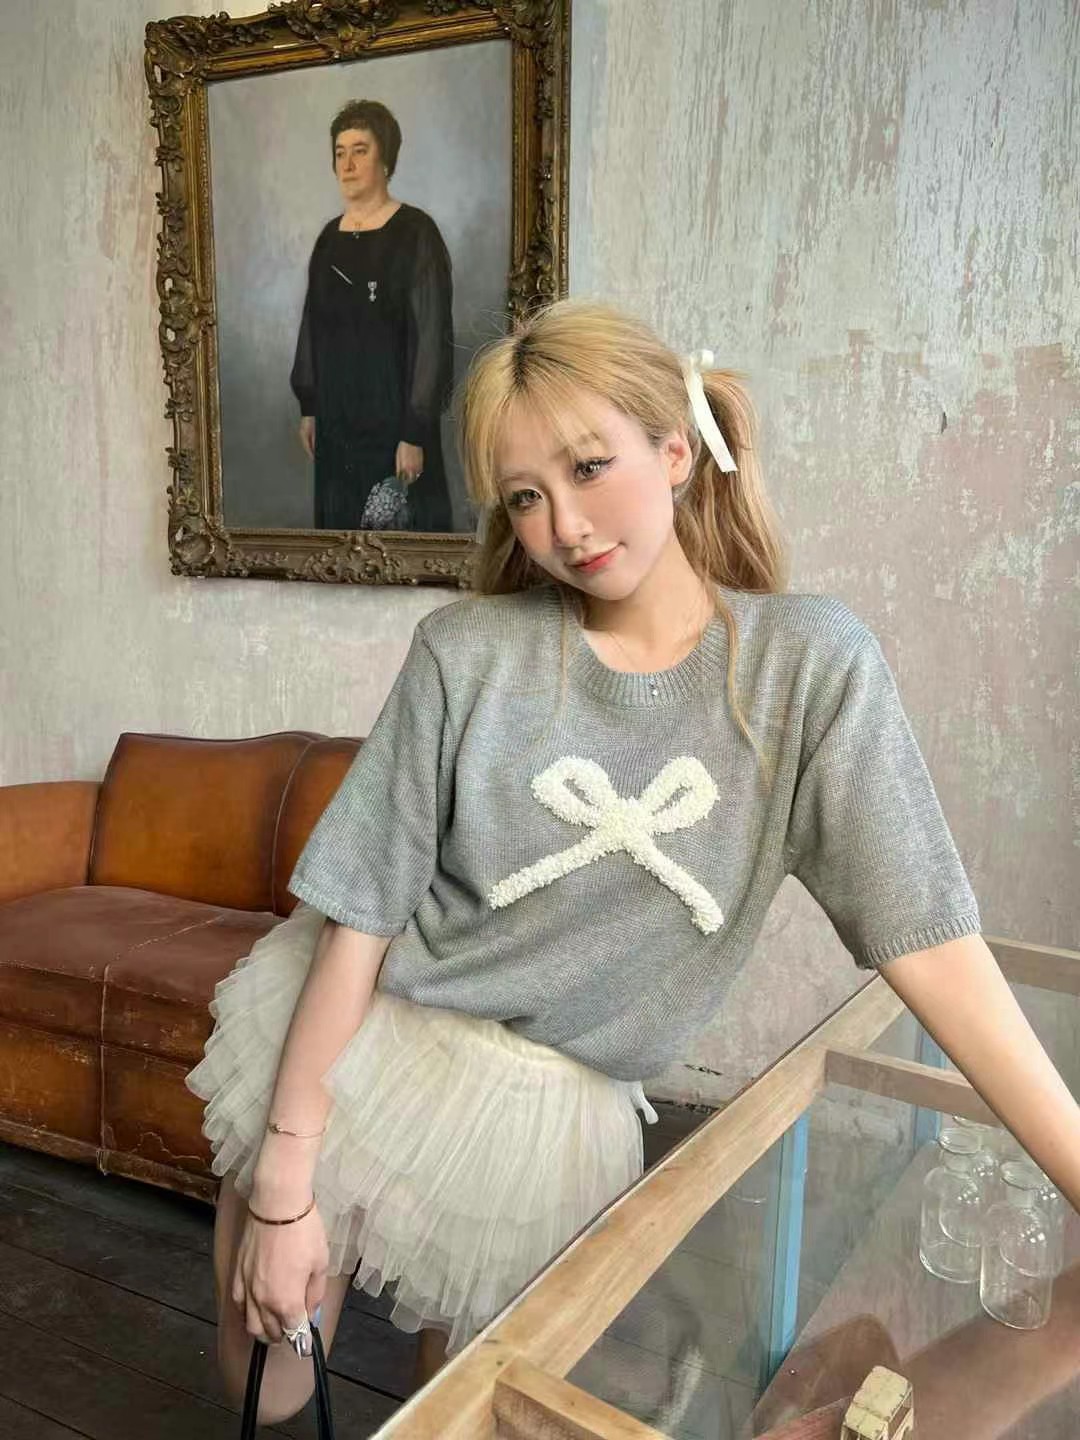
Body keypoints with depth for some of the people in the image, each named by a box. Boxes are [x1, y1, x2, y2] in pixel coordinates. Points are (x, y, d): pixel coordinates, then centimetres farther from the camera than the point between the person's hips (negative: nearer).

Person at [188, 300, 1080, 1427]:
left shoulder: (811, 667, -12)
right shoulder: (468, 656, -14)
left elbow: (930, 945, -13)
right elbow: (358, 920, -11)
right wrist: (283, 1183, -10)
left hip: (551, 1121, 1)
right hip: (352, 1054, 0)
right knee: (267, 1382, 15)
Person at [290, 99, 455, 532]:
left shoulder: (415, 233, -9)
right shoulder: (330, 236, 10)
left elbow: (433, 337, -14)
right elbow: (312, 327, 16)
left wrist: (415, 432, -18)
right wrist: (307, 406, 12)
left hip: (395, 419, -6)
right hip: (336, 419, 6)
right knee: (338, 526, 11)